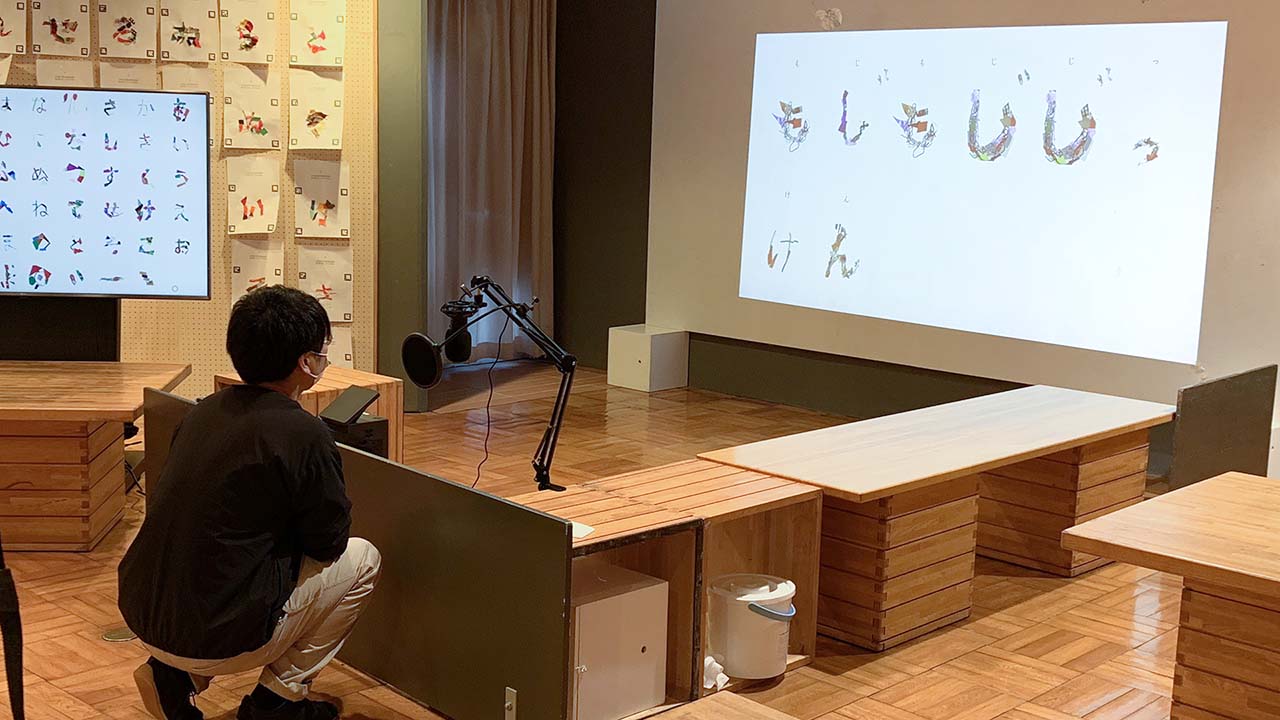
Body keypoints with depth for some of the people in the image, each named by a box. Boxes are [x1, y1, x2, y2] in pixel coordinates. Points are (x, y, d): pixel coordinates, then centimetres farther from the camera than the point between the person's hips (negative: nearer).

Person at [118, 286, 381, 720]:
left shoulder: (207, 409, 6)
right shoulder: (304, 435, -16)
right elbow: (329, 542, -4)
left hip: (142, 615, 7)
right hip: (214, 639, -7)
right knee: (363, 559, 10)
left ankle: (177, 674, 17)